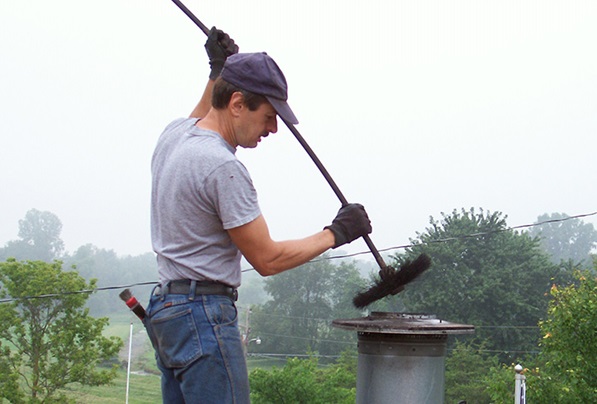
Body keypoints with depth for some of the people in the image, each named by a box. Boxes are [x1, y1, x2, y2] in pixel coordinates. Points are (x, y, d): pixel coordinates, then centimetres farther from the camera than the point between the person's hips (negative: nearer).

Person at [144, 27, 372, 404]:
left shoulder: (175, 133, 8)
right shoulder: (223, 167, -20)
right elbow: (267, 259, -16)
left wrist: (218, 72, 31)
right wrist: (336, 233, -5)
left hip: (167, 307, 11)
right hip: (204, 315, -10)